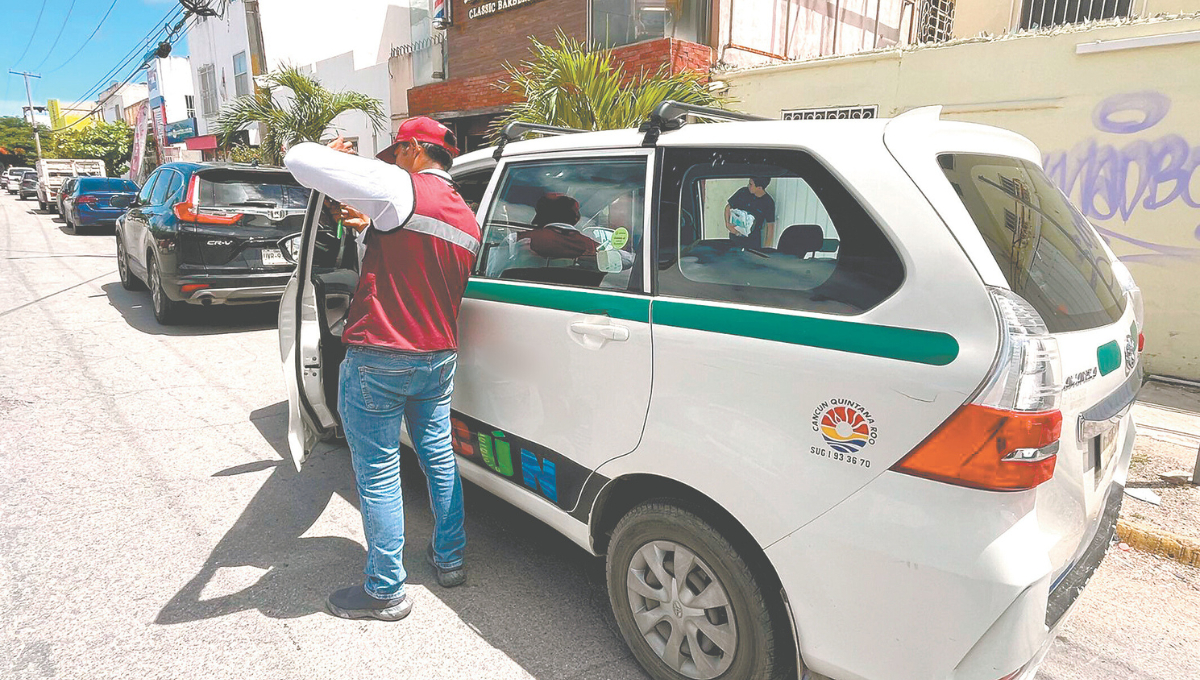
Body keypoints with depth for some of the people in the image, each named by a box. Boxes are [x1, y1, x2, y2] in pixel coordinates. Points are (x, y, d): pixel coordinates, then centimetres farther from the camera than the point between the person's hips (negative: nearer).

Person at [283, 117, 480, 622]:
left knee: (378, 474, 4)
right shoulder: (468, 220, 12)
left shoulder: (399, 188, -13)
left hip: (379, 359, -7)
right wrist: (372, 229, 20)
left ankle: (385, 591, 16)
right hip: (438, 357, 8)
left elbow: (299, 160, -14)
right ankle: (449, 559, 34)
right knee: (438, 457, 19)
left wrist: (332, 153, 7)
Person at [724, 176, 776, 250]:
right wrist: (727, 224, -7)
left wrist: (767, 246, -7)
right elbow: (728, 207, 7)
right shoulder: (743, 192, -5)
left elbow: (770, 226, -5)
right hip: (734, 238, 2)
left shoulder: (768, 202, -10)